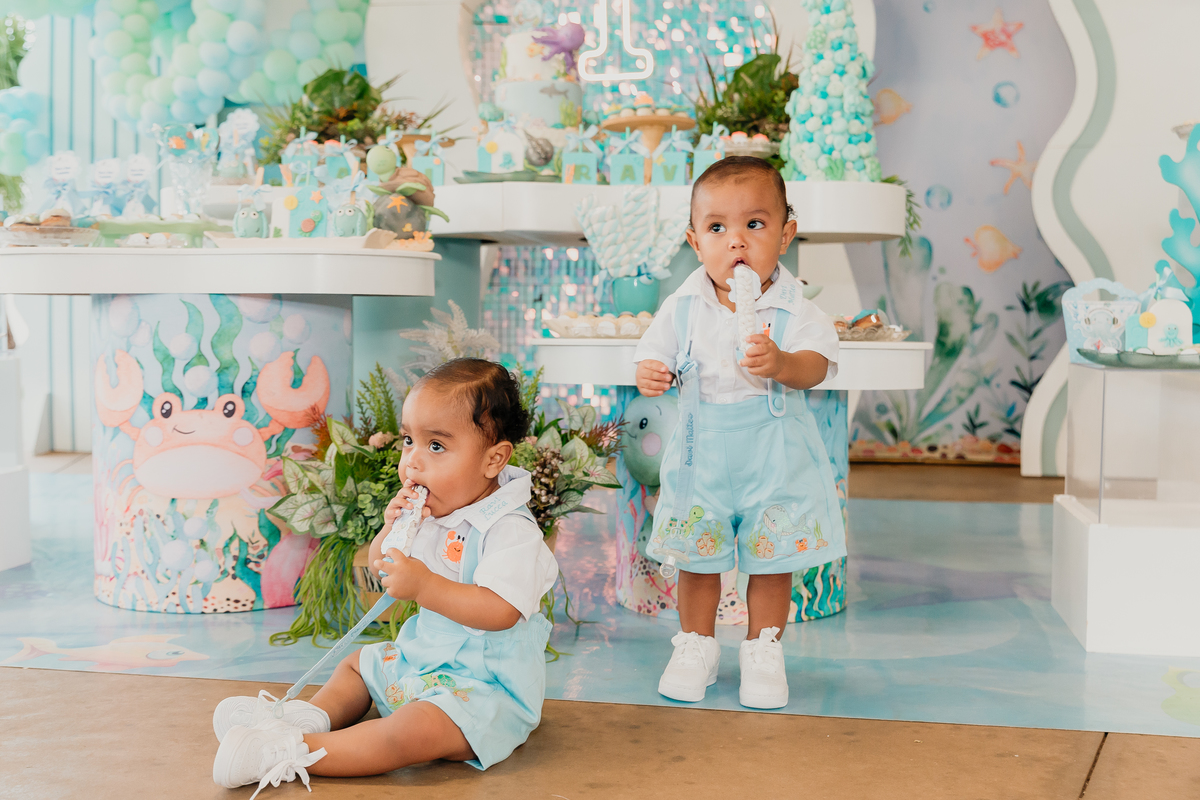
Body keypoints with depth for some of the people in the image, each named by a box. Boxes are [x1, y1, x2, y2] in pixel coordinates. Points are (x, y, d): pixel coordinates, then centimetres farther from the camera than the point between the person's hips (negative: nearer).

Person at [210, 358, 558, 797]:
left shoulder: (511, 530, -22)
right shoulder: (432, 514, 6)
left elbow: (501, 611, -34)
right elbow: (384, 573, 14)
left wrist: (425, 586, -39)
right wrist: (391, 530, -7)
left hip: (489, 685, -10)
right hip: (422, 661, 10)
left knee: (414, 730, -33)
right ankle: (314, 718, 0)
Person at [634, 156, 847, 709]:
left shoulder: (792, 309, -9)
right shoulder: (682, 308, -3)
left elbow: (816, 367, -19)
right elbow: (657, 357, 3)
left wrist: (780, 363, -41)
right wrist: (651, 376, -21)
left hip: (775, 455, -1)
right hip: (701, 452, 2)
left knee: (772, 558, 8)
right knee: (695, 557, 11)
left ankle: (763, 649, 27)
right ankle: (696, 645, 30)